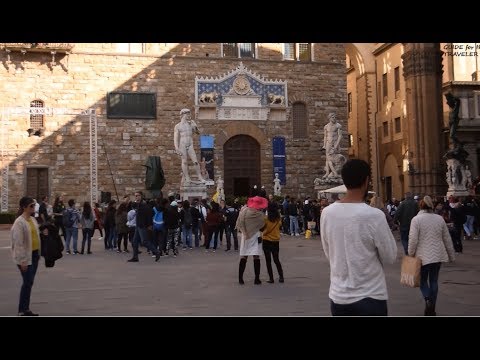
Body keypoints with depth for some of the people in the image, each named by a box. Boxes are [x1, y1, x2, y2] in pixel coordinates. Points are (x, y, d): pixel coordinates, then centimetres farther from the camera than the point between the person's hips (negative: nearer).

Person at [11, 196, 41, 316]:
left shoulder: (32, 220, 9)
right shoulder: (19, 223, -16)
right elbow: (18, 243, -18)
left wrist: (39, 253, 13)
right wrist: (22, 260, -19)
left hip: (34, 255, 8)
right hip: (25, 257, -8)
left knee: (29, 282, 12)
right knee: (28, 282, -6)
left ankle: (26, 308, 21)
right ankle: (22, 310, 5)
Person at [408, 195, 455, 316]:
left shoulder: (416, 219, -9)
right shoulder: (439, 218, 2)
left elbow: (413, 240, -14)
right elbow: (447, 239, 8)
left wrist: (411, 255, -3)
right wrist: (451, 255, 16)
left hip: (423, 256, -3)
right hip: (438, 255, 3)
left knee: (423, 280, 13)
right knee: (434, 281, 13)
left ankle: (428, 300, -12)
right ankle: (431, 309, 16)